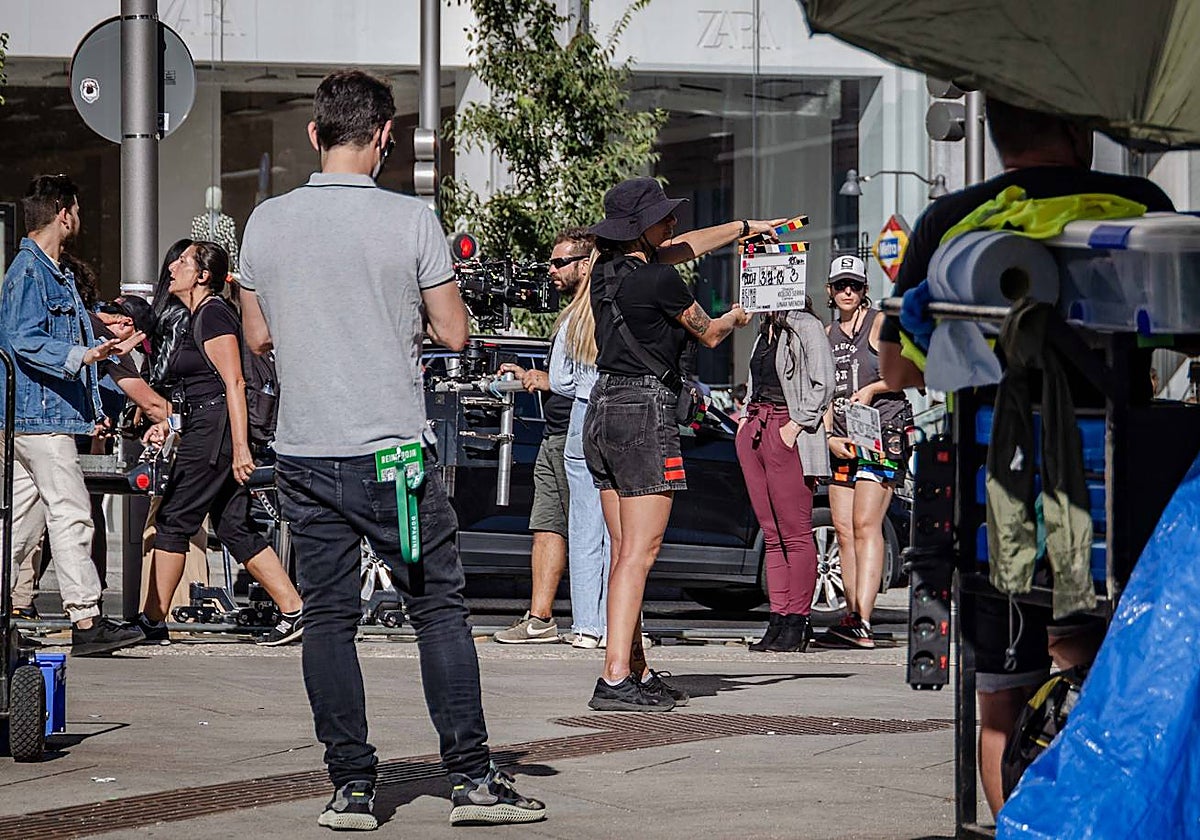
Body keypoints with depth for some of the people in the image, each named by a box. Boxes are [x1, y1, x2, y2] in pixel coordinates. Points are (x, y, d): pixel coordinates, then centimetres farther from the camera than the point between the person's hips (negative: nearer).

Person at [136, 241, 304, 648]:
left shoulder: (213, 316, -11)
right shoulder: (200, 317, 20)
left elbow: (234, 383, -18)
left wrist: (239, 446, -24)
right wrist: (168, 423, 20)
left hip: (215, 431, -10)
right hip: (205, 431, 10)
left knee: (174, 521, -5)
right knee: (234, 527, 7)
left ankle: (152, 623, -1)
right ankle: (294, 610, 4)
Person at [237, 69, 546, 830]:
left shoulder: (266, 223, 3)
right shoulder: (410, 220, -8)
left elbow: (259, 337, 13)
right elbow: (454, 333, -3)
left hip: (303, 454, 3)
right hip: (391, 450, -3)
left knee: (328, 617, 7)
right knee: (440, 609, 5)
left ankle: (351, 787, 6)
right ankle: (472, 778, 4)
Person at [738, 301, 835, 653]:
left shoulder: (806, 327, -4)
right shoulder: (766, 330, 20)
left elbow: (822, 385, -10)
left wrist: (796, 425, -15)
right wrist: (746, 419, 14)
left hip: (787, 431, -8)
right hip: (754, 429, 8)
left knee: (795, 533, -6)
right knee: (771, 534, 6)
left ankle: (796, 623, -4)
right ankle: (778, 620, 6)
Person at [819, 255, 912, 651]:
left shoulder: (879, 323, 0)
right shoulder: (828, 334, 18)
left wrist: (872, 388, -12)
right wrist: (830, 436, 4)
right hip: (843, 439, 7)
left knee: (865, 524, -16)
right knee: (843, 529, 0)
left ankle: (861, 621, -23)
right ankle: (853, 618, 1)